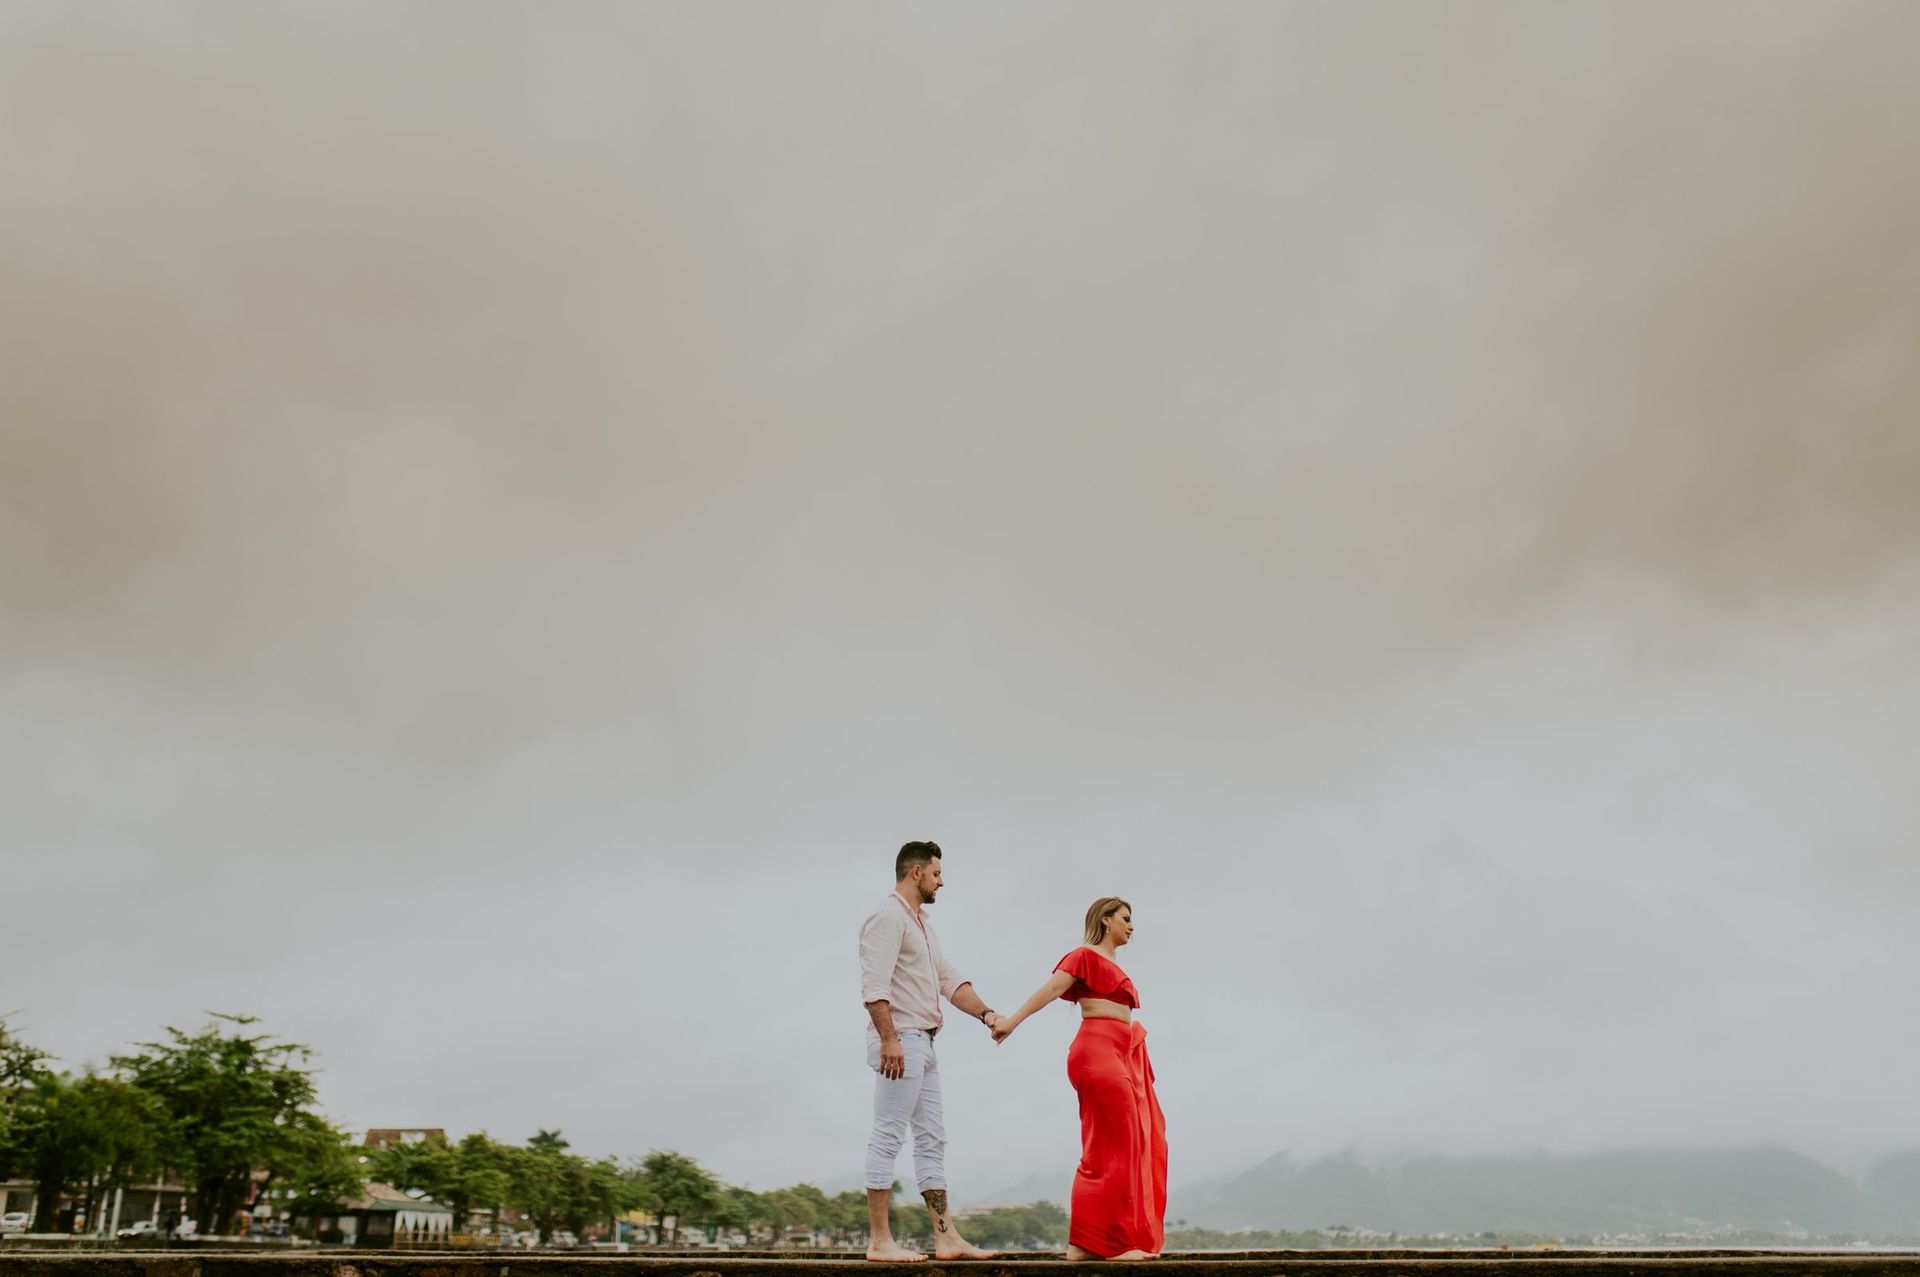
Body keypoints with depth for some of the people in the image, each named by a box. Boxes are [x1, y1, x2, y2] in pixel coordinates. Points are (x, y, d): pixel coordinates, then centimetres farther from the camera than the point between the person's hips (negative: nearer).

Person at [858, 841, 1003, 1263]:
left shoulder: (920, 923, 21)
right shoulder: (888, 916, -10)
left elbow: (949, 979, 19)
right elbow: (874, 985, -20)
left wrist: (985, 1014, 7)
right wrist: (889, 1039, -25)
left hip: (923, 1043, 10)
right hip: (900, 1042, -10)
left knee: (931, 1140, 10)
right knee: (888, 1137, -6)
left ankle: (946, 1238, 13)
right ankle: (879, 1241, -1)